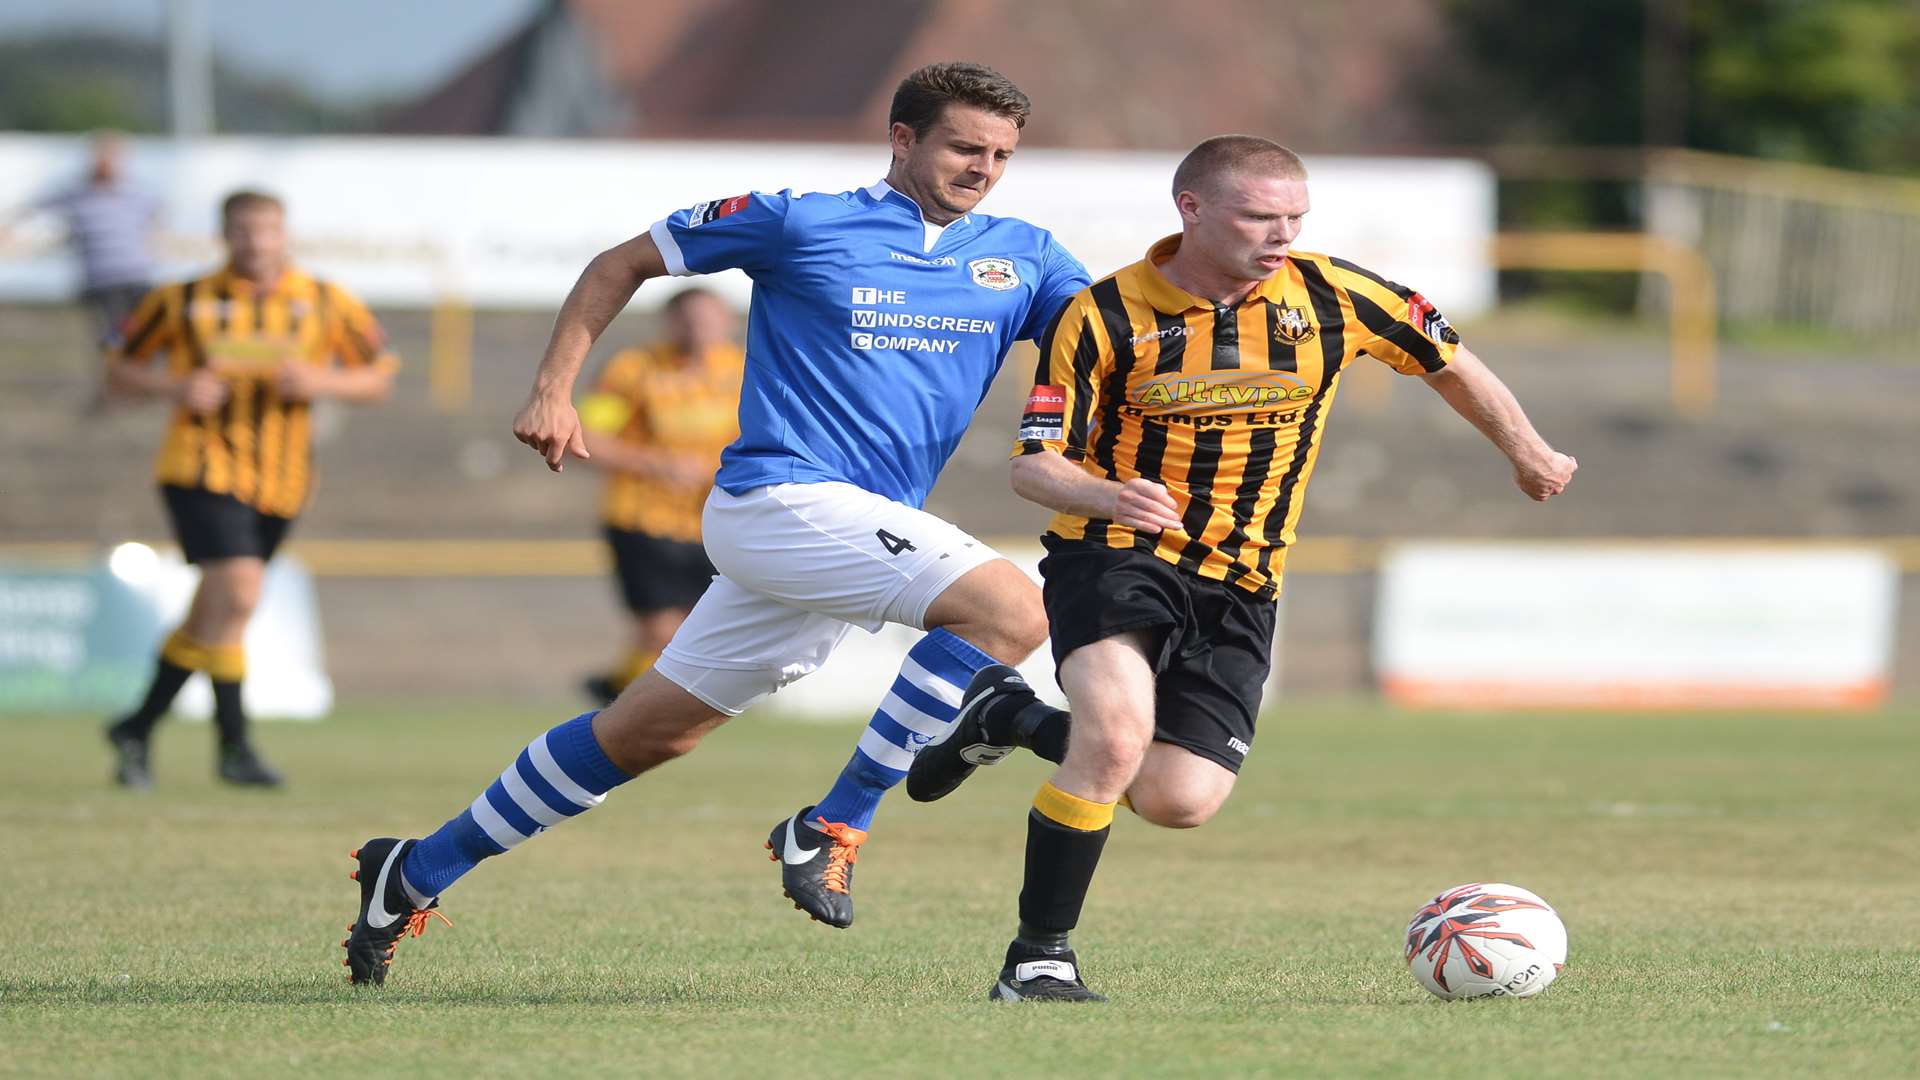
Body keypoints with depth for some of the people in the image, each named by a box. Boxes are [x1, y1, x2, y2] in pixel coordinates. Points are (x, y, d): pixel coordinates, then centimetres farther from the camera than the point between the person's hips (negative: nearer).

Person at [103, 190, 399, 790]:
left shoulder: (326, 303, 3)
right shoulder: (183, 301, -1)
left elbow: (379, 376, 7)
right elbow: (119, 369, 6)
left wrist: (321, 382, -13)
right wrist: (175, 388, -13)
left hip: (279, 482, 4)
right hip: (203, 467, -4)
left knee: (211, 618, 10)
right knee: (237, 596, -20)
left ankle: (137, 728, 27)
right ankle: (234, 744, -13)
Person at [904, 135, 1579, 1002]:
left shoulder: (1330, 297, -5)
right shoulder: (1105, 316, -11)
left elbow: (1448, 362, 12)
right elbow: (1033, 464, -11)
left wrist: (1528, 455, 22)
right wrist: (1106, 495, -32)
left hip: (1239, 586, 4)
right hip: (1116, 557, -4)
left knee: (1177, 801, -7)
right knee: (1117, 736, -30)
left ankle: (1013, 716, 22)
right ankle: (1038, 960, -14)